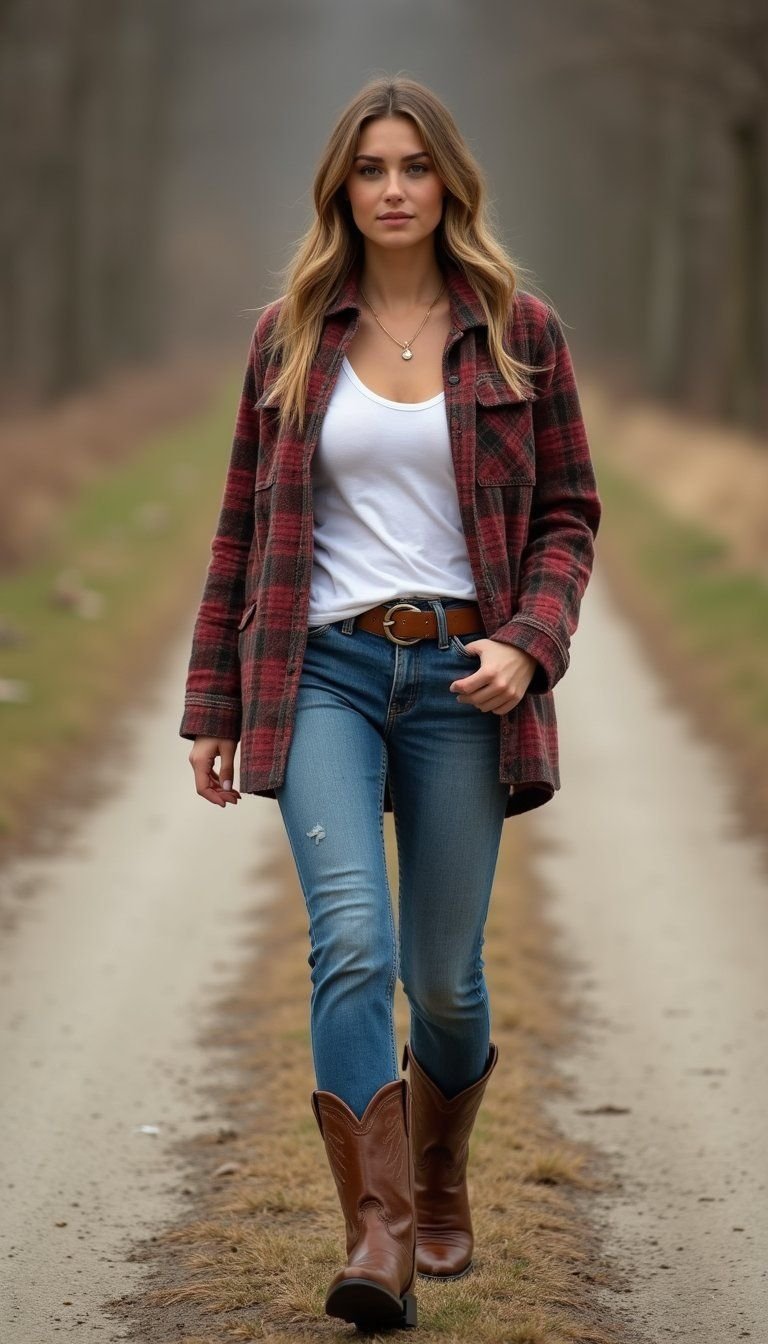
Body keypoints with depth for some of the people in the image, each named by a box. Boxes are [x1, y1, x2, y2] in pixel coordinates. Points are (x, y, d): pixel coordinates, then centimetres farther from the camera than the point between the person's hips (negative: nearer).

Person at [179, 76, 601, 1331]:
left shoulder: (519, 332, 4)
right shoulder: (291, 336, 7)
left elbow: (568, 511, 7)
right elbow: (244, 526, 11)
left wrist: (528, 641, -11)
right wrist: (213, 704, 10)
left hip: (458, 675, 0)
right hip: (324, 672, 0)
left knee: (444, 974, 6)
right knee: (353, 946, -18)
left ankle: (441, 1186, 32)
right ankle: (378, 1236, -18)